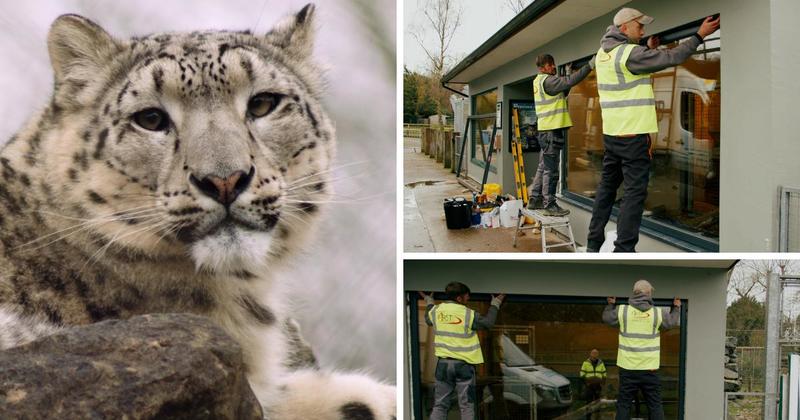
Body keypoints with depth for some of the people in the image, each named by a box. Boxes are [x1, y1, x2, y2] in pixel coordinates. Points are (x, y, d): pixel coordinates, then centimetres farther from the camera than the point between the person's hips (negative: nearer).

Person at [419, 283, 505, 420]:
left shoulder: (436, 311, -1)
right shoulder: (469, 314, -11)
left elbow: (428, 320, 22)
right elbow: (488, 322, 4)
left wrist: (429, 301, 37)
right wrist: (495, 304, 18)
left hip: (443, 363, 3)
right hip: (464, 363, -3)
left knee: (439, 405, 9)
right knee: (467, 406, 6)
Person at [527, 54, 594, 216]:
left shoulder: (538, 81, 16)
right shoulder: (547, 80, -13)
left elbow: (562, 94, 21)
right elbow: (570, 81, -23)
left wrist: (567, 81, 6)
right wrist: (590, 65, -21)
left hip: (546, 130, 10)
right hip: (552, 130, -10)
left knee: (543, 167, 15)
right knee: (551, 170, -6)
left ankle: (535, 200, 19)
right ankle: (549, 205, -3)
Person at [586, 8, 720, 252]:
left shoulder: (603, 53, 10)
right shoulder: (629, 53, -15)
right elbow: (671, 58, -13)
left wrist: (649, 49, 23)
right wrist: (700, 35, -4)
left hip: (611, 133, 8)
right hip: (634, 135, -8)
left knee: (607, 186, 16)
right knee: (635, 192, -3)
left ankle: (593, 243, 20)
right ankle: (623, 250, -3)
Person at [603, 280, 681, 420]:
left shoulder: (622, 311, -3)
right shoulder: (658, 313, -4)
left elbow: (606, 317, 14)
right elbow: (674, 321, 14)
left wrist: (611, 305, 32)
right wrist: (676, 308, 32)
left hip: (628, 368, 0)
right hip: (650, 369, 0)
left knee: (623, 404, 6)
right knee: (655, 405, 9)